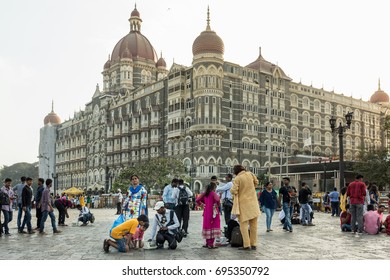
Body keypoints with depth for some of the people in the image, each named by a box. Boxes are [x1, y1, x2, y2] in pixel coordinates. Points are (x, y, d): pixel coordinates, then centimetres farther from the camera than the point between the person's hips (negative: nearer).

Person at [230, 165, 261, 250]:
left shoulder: (237, 179, -12)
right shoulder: (250, 174, 2)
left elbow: (234, 191, -16)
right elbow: (256, 182, 17)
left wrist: (231, 190, 6)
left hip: (243, 203, -5)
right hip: (253, 203, 5)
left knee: (243, 224, 1)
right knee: (253, 225, 9)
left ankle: (246, 245, -4)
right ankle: (254, 244, 14)